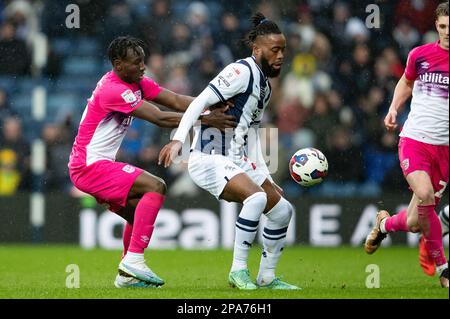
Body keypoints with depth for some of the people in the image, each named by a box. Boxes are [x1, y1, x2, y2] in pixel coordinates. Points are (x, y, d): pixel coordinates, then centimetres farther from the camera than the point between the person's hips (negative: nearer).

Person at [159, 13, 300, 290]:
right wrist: (179, 139, -34)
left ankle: (267, 278, 20)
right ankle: (238, 270, -20)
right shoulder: (242, 71, -14)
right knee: (256, 197, -30)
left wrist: (268, 178, 21)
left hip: (236, 162, 10)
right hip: (209, 159, -10)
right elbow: (201, 101, -22)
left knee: (282, 210, 8)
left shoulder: (265, 86, 16)